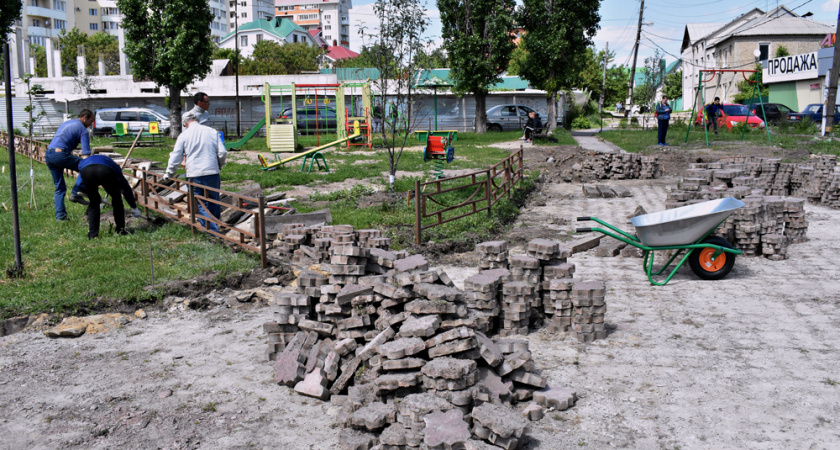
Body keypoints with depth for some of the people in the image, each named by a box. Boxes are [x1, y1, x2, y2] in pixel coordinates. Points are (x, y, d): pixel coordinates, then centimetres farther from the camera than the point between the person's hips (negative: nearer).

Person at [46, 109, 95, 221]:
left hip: (48, 154, 8)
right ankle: (76, 194, 1)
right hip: (60, 154, -8)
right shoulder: (83, 130, 1)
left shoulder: (66, 123, 27)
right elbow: (85, 154, -7)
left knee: (59, 187, 13)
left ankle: (60, 215, 9)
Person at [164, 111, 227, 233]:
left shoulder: (184, 135, 2)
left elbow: (175, 158, 3)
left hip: (194, 175, -2)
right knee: (214, 203, 15)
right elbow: (222, 152, 4)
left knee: (200, 205, 4)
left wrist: (169, 174, 17)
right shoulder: (212, 132, 7)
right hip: (213, 173, 2)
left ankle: (214, 232, -6)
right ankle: (215, 227, 20)